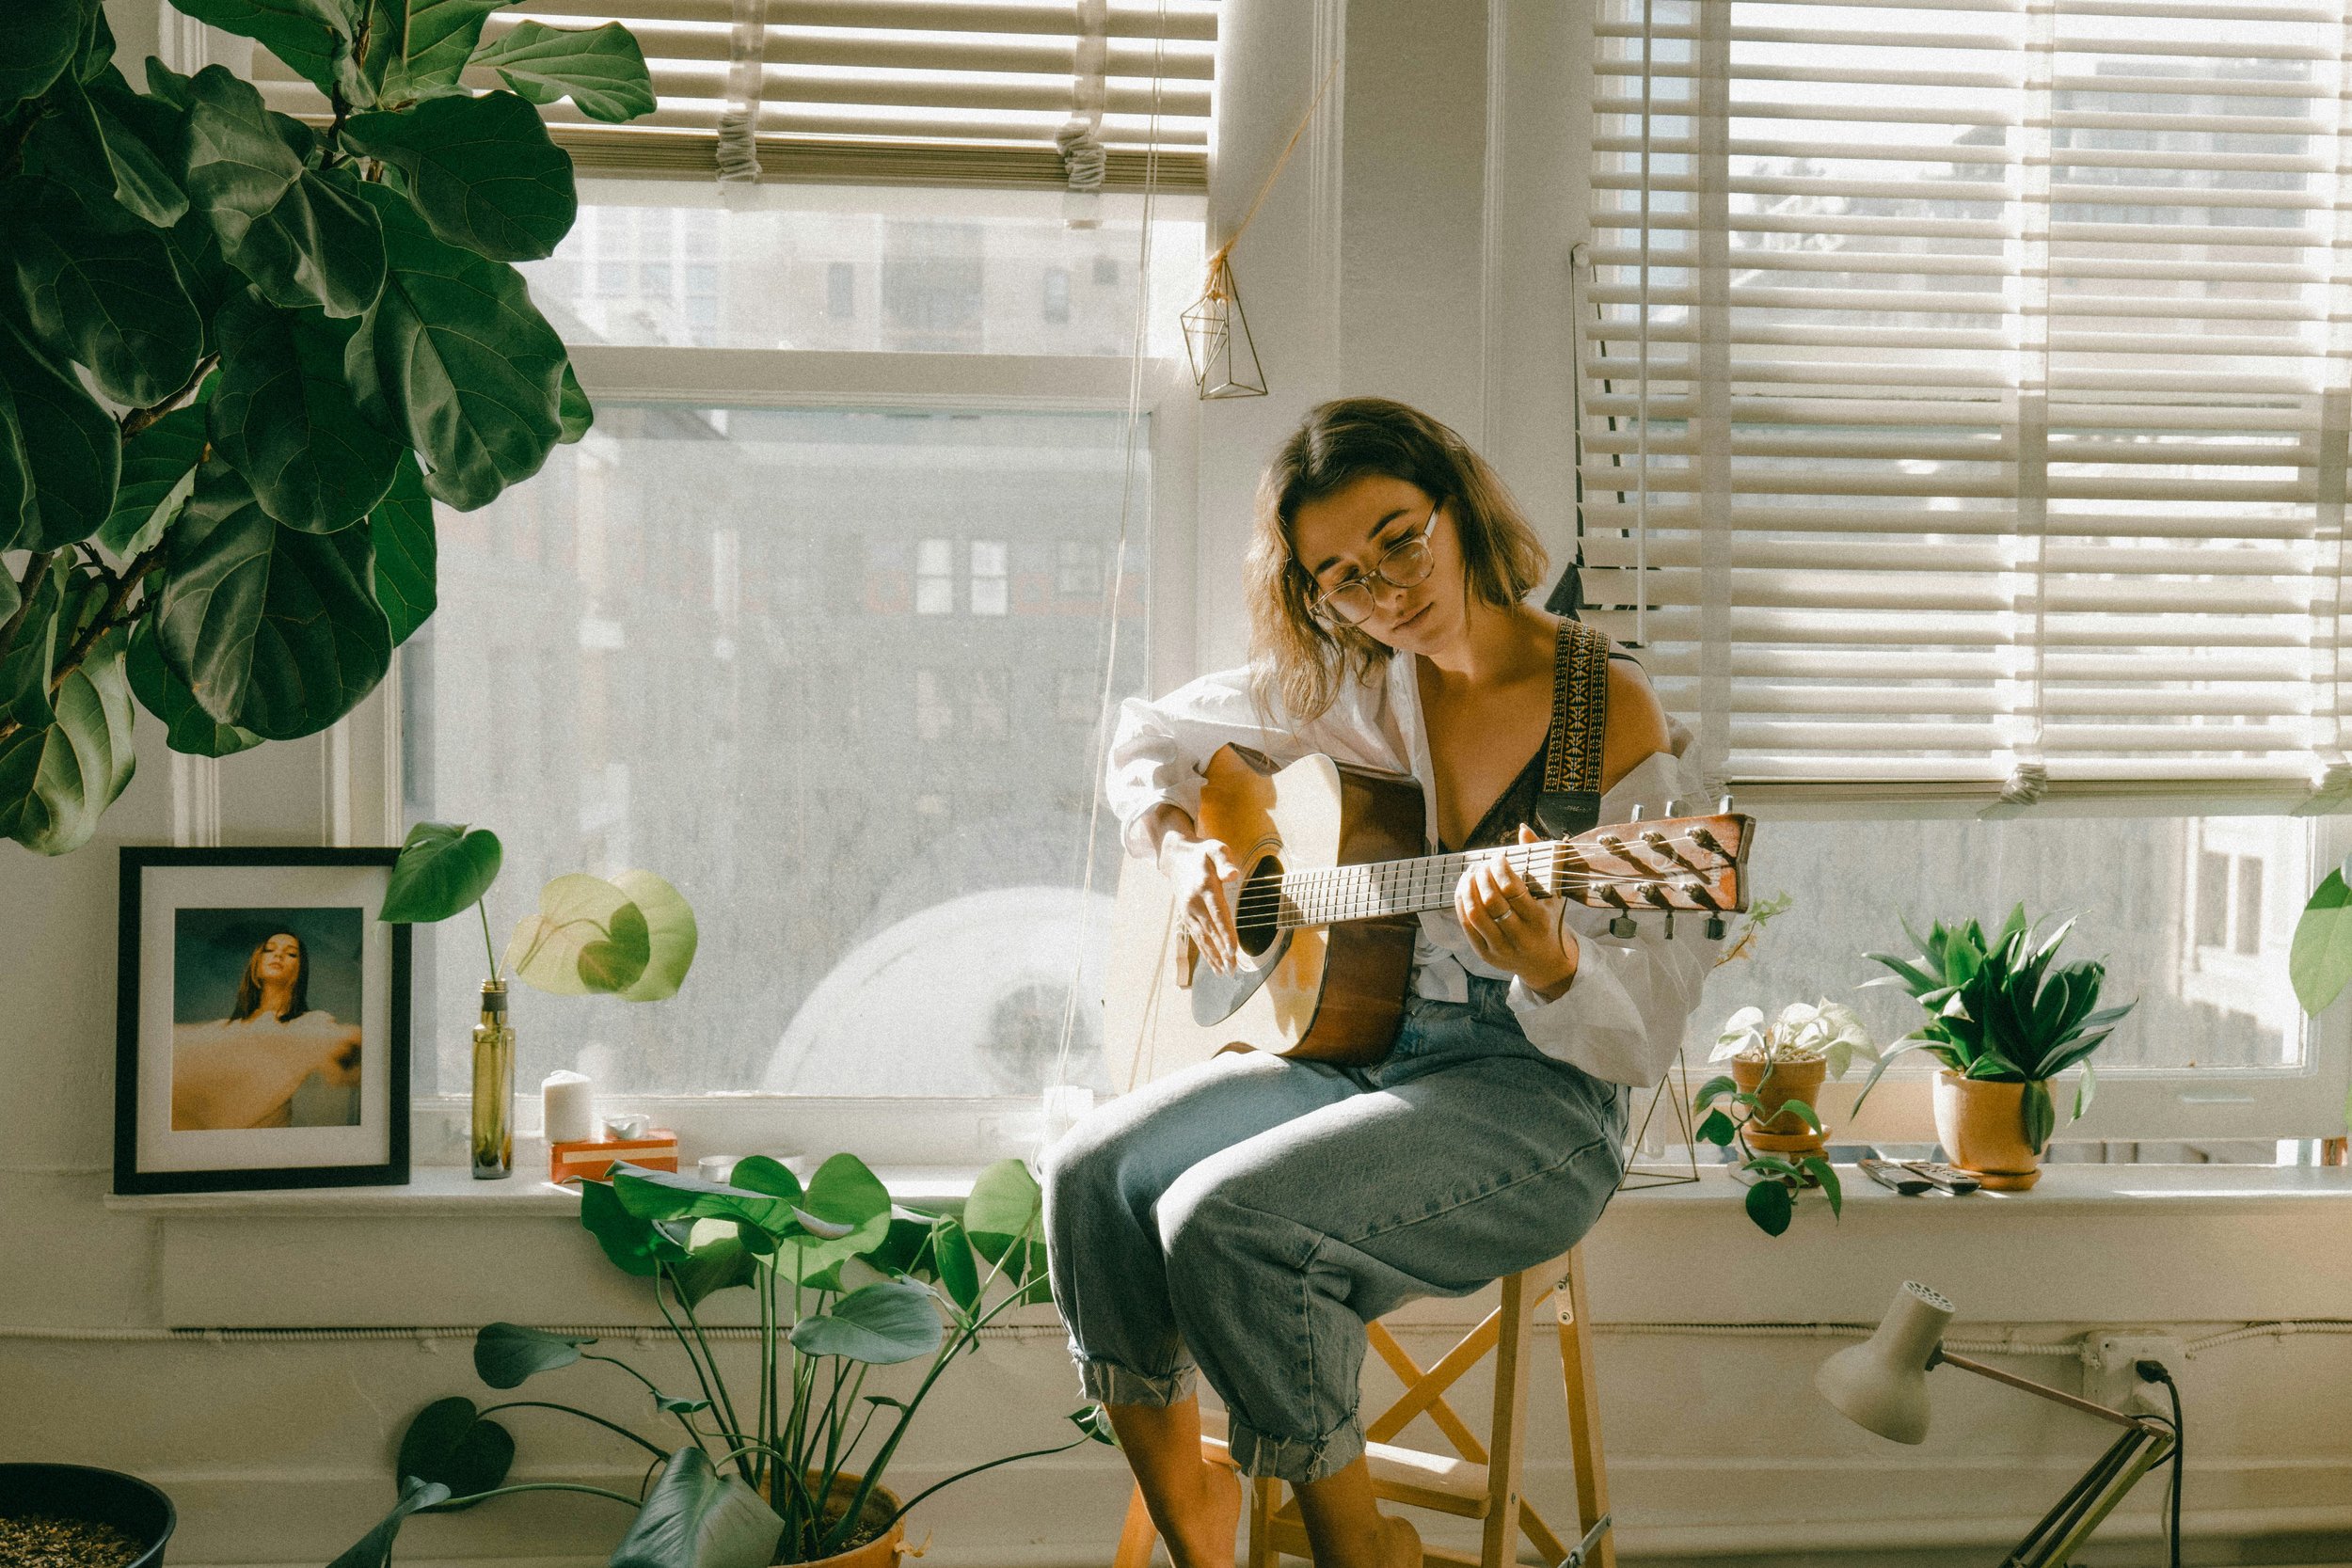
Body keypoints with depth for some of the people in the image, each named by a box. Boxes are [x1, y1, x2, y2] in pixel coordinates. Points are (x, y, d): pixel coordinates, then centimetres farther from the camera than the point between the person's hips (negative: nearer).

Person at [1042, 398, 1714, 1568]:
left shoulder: (1611, 720, -12)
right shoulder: (1350, 686, 5)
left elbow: (1643, 1037, -13)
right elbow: (1150, 739, 20)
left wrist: (1548, 960, -35)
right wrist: (1184, 851, 1)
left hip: (1531, 1101, -6)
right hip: (1354, 1047, 6)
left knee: (1224, 1218, -28)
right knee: (1093, 1174, -18)